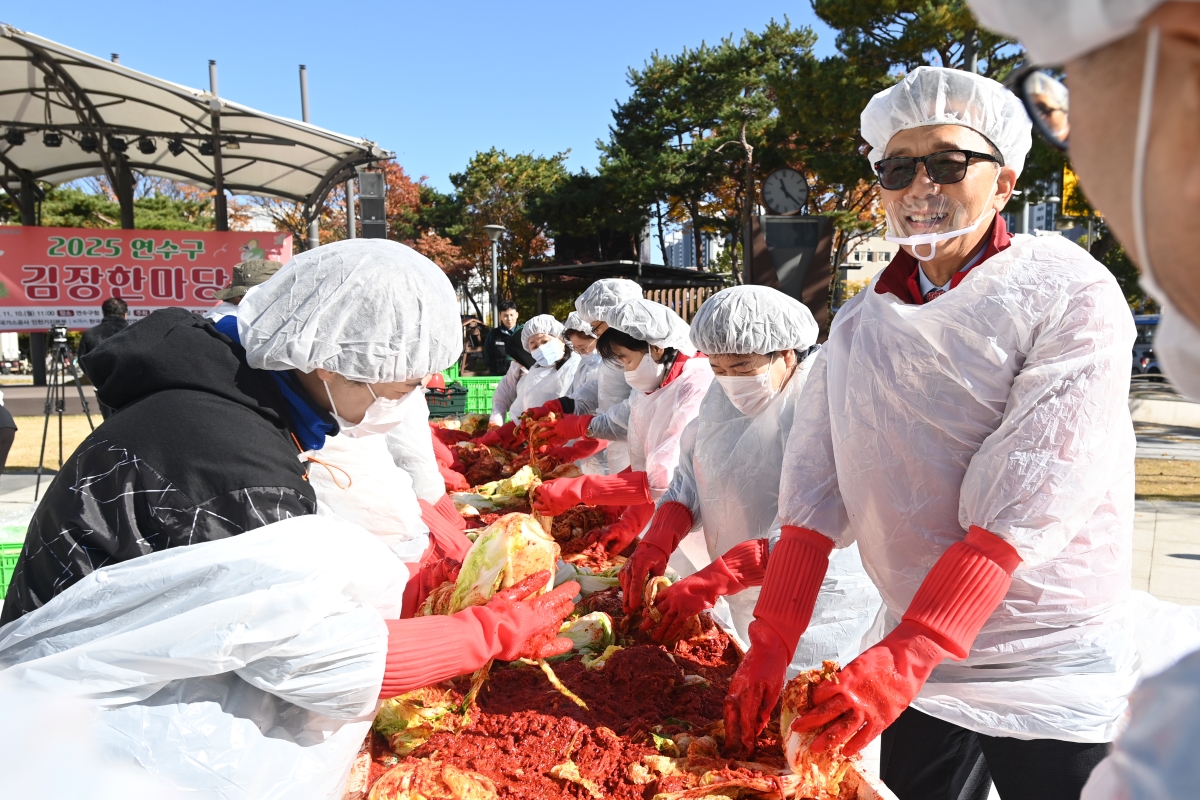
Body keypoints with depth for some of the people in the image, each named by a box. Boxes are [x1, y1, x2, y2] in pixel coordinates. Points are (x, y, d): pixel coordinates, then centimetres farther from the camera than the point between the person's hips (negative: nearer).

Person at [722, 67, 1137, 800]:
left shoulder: (1070, 295, -13)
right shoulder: (860, 327, 2)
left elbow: (1025, 506, -21)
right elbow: (815, 492, -3)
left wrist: (896, 663, -26)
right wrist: (769, 648, -11)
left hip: (1056, 689, -3)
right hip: (916, 669, 4)